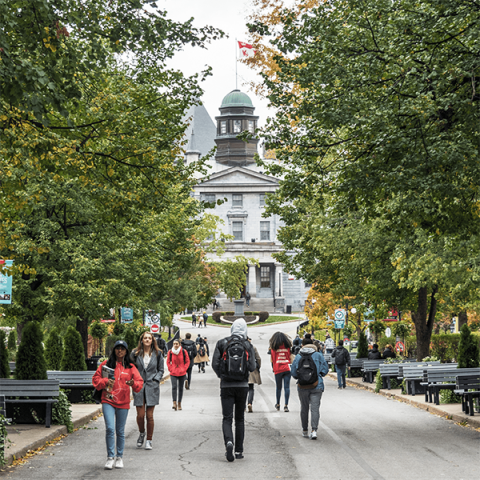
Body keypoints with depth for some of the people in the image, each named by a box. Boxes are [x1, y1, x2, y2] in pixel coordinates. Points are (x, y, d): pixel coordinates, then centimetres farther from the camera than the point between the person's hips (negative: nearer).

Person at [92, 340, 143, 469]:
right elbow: (96, 379, 6)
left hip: (123, 403, 1)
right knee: (110, 428, -14)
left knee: (120, 431, 9)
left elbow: (139, 382, 2)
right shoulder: (106, 364, 5)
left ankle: (119, 457, 22)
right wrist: (105, 382, -13)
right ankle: (110, 457, -5)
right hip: (108, 401, -1)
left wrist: (133, 383, -21)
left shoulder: (130, 367, 6)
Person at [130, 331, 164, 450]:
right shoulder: (136, 354, 4)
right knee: (140, 415, -4)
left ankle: (149, 440, 11)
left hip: (152, 387, 0)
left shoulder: (157, 354, 5)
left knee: (149, 416, -1)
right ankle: (141, 433, 26)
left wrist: (156, 379, -3)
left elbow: (161, 370, 11)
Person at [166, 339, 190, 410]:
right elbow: (168, 362, 9)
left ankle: (179, 404, 19)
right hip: (173, 373, -1)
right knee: (174, 387, -16)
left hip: (182, 373, 1)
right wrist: (171, 369, -1)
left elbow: (187, 361, 6)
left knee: (180, 388, 8)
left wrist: (184, 369, -3)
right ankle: (174, 403, -21)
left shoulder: (183, 352, -2)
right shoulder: (170, 352, -1)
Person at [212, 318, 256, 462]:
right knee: (240, 419, 12)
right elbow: (252, 367, -8)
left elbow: (215, 364, -7)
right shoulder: (248, 345, -2)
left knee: (227, 418, 0)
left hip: (226, 385, -1)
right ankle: (239, 450, 13)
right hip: (242, 385, 1)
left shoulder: (222, 343, -3)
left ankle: (229, 442, -26)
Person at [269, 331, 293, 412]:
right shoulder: (287, 346, 4)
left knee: (278, 387, 13)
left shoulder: (273, 347, 0)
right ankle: (286, 406, -9)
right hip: (287, 369, 0)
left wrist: (273, 369, 14)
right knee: (287, 387, -2)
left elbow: (272, 359, 4)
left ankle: (278, 404, 26)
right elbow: (291, 357, 8)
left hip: (278, 370, 0)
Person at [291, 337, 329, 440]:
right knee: (315, 408, -3)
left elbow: (293, 373, 2)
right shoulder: (318, 355, -1)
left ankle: (305, 431, 23)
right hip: (316, 386, -1)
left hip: (302, 387, 1)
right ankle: (314, 430, -19)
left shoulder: (298, 357, 0)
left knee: (304, 408, 14)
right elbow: (325, 369, 0)